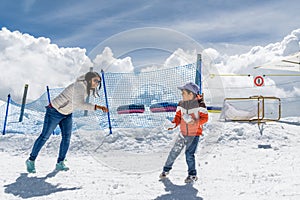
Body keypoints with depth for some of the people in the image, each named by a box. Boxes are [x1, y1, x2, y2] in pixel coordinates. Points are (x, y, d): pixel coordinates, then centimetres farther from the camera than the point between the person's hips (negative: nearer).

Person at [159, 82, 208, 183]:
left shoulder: (199, 103, -13)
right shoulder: (181, 104, 1)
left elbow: (205, 117, -11)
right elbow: (178, 117, 6)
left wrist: (194, 122, -27)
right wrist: (174, 124, -14)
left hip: (194, 134, -5)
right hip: (183, 133, 5)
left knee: (189, 154, -10)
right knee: (174, 152, 7)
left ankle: (192, 175, 8)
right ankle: (166, 169, 26)